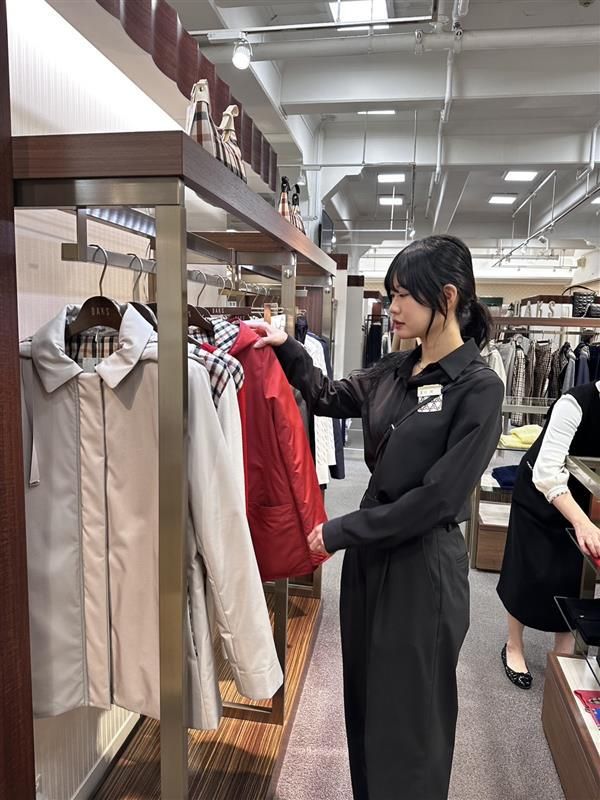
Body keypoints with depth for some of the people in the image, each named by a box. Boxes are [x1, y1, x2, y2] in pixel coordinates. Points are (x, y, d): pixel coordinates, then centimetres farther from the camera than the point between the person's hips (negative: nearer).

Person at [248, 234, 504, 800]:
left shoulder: (478, 387, -16)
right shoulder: (396, 370, 3)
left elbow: (438, 499, -19)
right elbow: (330, 398, 18)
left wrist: (339, 532, -14)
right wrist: (287, 348, 4)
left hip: (422, 568, -6)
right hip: (371, 554, 7)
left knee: (409, 715, 13)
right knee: (366, 701, 23)